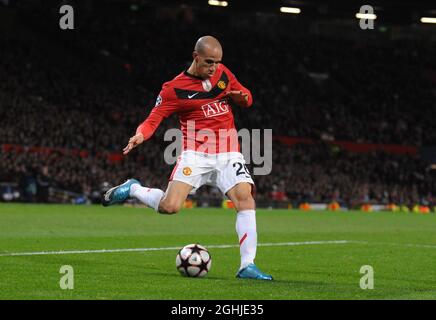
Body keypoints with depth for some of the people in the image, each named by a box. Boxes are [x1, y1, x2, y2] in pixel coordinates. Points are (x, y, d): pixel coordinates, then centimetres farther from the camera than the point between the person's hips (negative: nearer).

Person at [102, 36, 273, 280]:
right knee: (169, 206, -17)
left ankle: (248, 266, -14)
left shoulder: (223, 73, 8)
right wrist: (140, 135, -30)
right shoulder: (175, 88, -5)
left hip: (228, 154, 3)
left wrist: (242, 97, -6)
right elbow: (154, 118, -8)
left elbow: (246, 97, 19)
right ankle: (132, 189, 15)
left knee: (245, 197, -19)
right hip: (196, 154, -3)